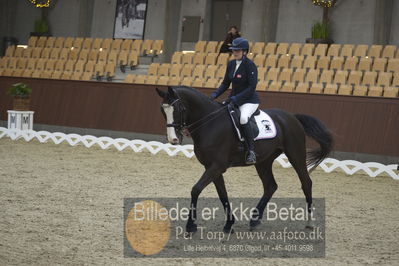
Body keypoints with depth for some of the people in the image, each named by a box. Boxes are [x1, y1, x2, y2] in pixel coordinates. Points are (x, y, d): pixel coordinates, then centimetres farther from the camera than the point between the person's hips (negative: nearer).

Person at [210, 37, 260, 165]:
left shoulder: (250, 65, -15)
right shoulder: (231, 64, 7)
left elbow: (251, 87, -20)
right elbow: (226, 83, 13)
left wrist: (235, 98, -26)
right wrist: (215, 94, -3)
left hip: (249, 101, -8)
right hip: (234, 99, 8)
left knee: (243, 118, -35)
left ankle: (251, 152, -29)